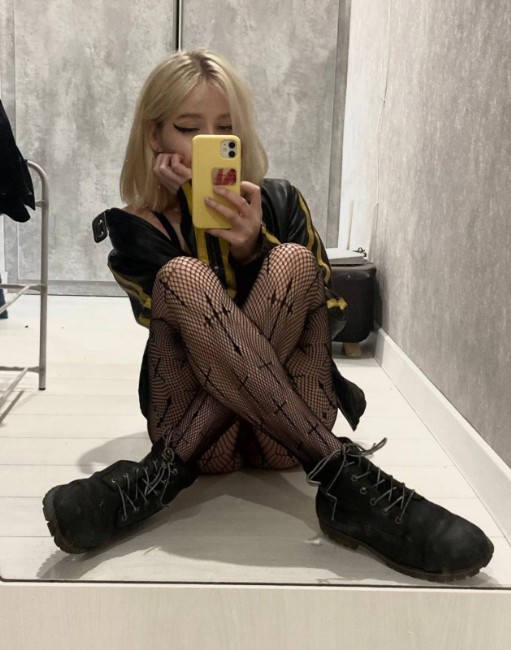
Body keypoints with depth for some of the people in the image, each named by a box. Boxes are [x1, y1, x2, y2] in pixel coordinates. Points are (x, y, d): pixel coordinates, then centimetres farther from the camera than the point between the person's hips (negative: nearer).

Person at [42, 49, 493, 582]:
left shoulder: (280, 203, 9)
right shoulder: (132, 228, 6)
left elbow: (330, 317, 0)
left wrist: (253, 245, -15)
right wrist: (186, 207, -11)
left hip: (283, 431, 2)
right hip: (204, 432, -1)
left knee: (292, 260, -22)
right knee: (184, 275, -27)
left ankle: (164, 474, -30)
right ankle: (343, 478, -35)